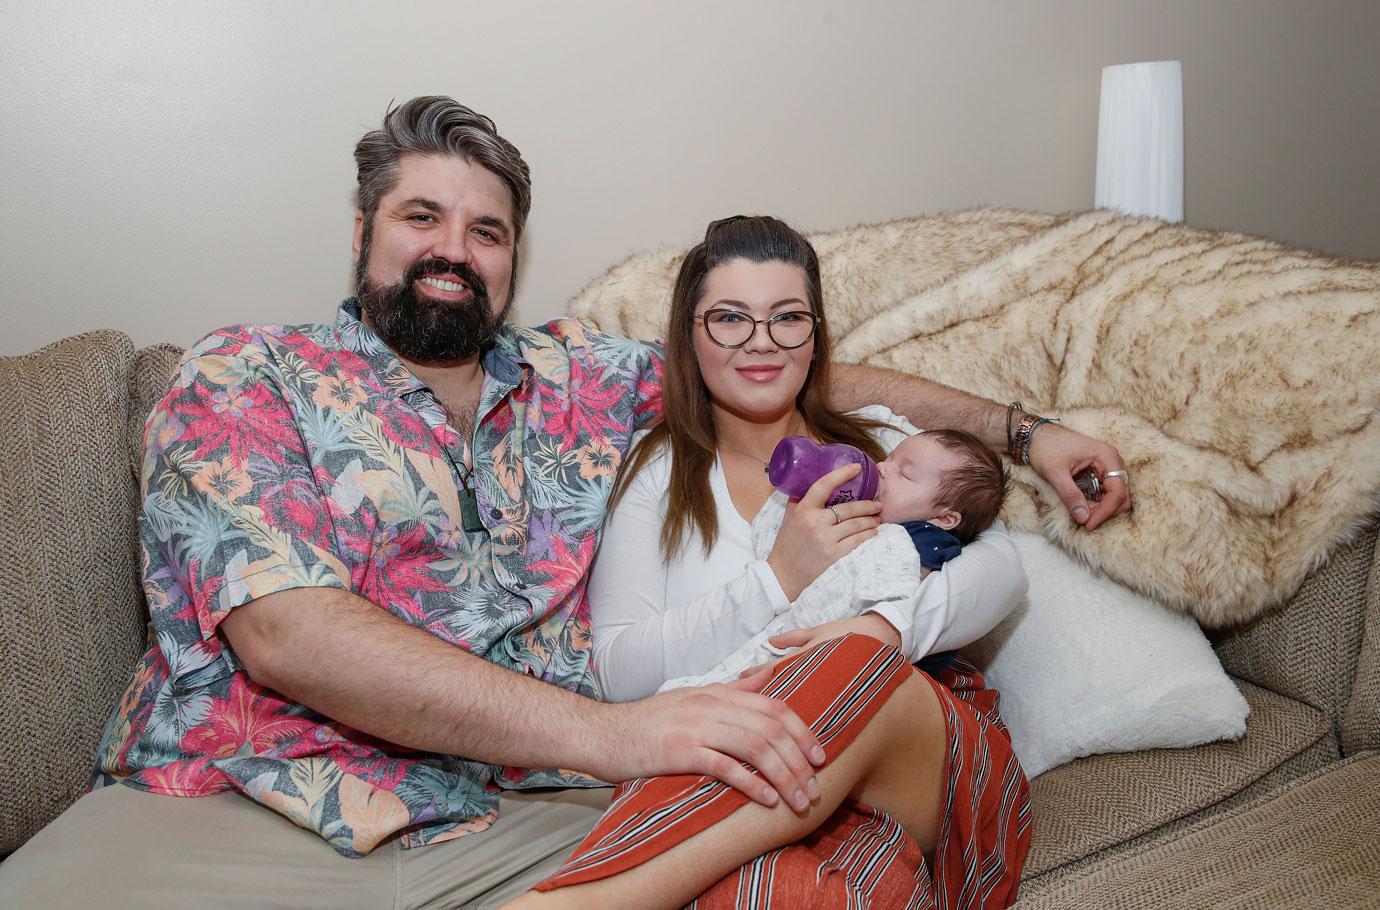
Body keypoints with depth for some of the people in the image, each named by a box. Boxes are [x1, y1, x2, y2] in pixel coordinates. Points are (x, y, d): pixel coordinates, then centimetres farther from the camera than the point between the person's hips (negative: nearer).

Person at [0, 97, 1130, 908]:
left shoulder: (584, 377, 15)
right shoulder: (243, 377, 3)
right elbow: (285, 632, -11)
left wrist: (1016, 427, 20)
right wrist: (607, 730, -21)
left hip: (530, 819, 3)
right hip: (230, 808, -2)